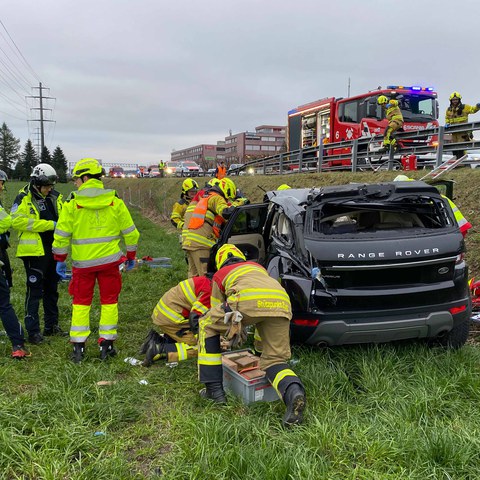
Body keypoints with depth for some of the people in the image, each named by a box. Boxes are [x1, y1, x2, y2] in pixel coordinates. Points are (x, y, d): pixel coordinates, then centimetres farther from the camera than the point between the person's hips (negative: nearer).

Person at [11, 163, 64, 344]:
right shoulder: (24, 198, -9)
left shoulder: (55, 197, 10)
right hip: (34, 251, -6)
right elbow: (16, 220, -21)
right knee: (34, 290, -2)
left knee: (52, 289, 16)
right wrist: (48, 225, -22)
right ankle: (33, 331, 6)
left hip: (53, 249, 7)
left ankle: (52, 325, 29)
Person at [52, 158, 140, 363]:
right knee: (109, 301, 11)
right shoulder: (115, 202, -2)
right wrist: (131, 256, 15)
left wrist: (60, 260, 10)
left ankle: (78, 346, 13)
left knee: (81, 302, 11)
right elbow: (130, 232, 2)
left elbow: (62, 235, -3)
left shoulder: (72, 204, -6)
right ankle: (106, 345, 14)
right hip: (109, 260, 1)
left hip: (82, 262, -1)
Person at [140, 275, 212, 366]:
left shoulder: (205, 280, 13)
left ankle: (156, 339, 11)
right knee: (197, 346, -10)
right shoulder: (208, 290, -17)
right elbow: (195, 318, -21)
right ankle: (159, 350, -18)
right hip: (170, 318, -10)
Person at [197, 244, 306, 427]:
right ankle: (294, 391, -19)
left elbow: (217, 310, 40)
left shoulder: (220, 275, 33)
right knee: (274, 360, 15)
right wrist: (261, 338, 67)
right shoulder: (258, 267, 42)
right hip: (281, 303, 4)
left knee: (207, 326, 22)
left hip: (248, 300, -4)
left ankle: (214, 389, 20)